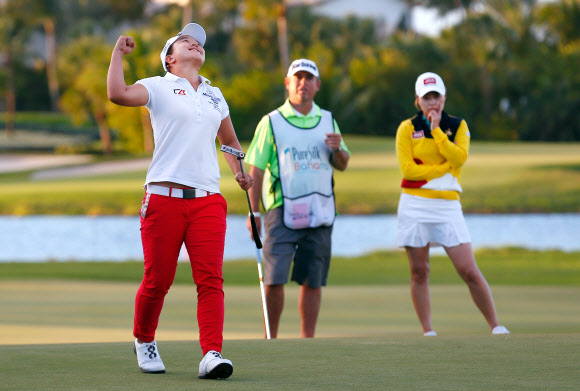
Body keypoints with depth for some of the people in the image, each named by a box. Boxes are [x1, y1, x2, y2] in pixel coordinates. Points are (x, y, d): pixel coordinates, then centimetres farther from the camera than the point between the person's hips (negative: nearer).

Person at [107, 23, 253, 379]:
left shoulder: (214, 95, 22)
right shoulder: (158, 87, 7)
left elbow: (229, 139, 37)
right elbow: (118, 94, -13)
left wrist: (240, 171, 24)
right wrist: (119, 52, -4)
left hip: (208, 200, 3)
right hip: (164, 198, -3)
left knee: (211, 279, -11)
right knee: (158, 281, -1)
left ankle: (212, 355, -18)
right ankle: (144, 342, 23)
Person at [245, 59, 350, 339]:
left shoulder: (328, 121, 13)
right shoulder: (272, 122, 2)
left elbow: (342, 165, 18)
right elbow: (256, 169, 0)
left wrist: (338, 149, -5)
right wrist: (254, 212, -6)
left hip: (319, 211, 3)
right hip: (282, 210, -3)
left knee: (312, 281, 4)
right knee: (274, 279, -10)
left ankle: (307, 340, 10)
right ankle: (270, 339, 3)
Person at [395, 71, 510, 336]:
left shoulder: (458, 126, 9)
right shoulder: (407, 128, 3)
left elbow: (459, 158, -9)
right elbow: (408, 169, -7)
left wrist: (436, 130, -11)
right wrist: (445, 167, -7)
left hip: (447, 205, 0)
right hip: (415, 205, 0)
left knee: (469, 271, -6)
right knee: (419, 272, 0)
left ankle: (495, 326, 1)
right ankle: (428, 332, 7)